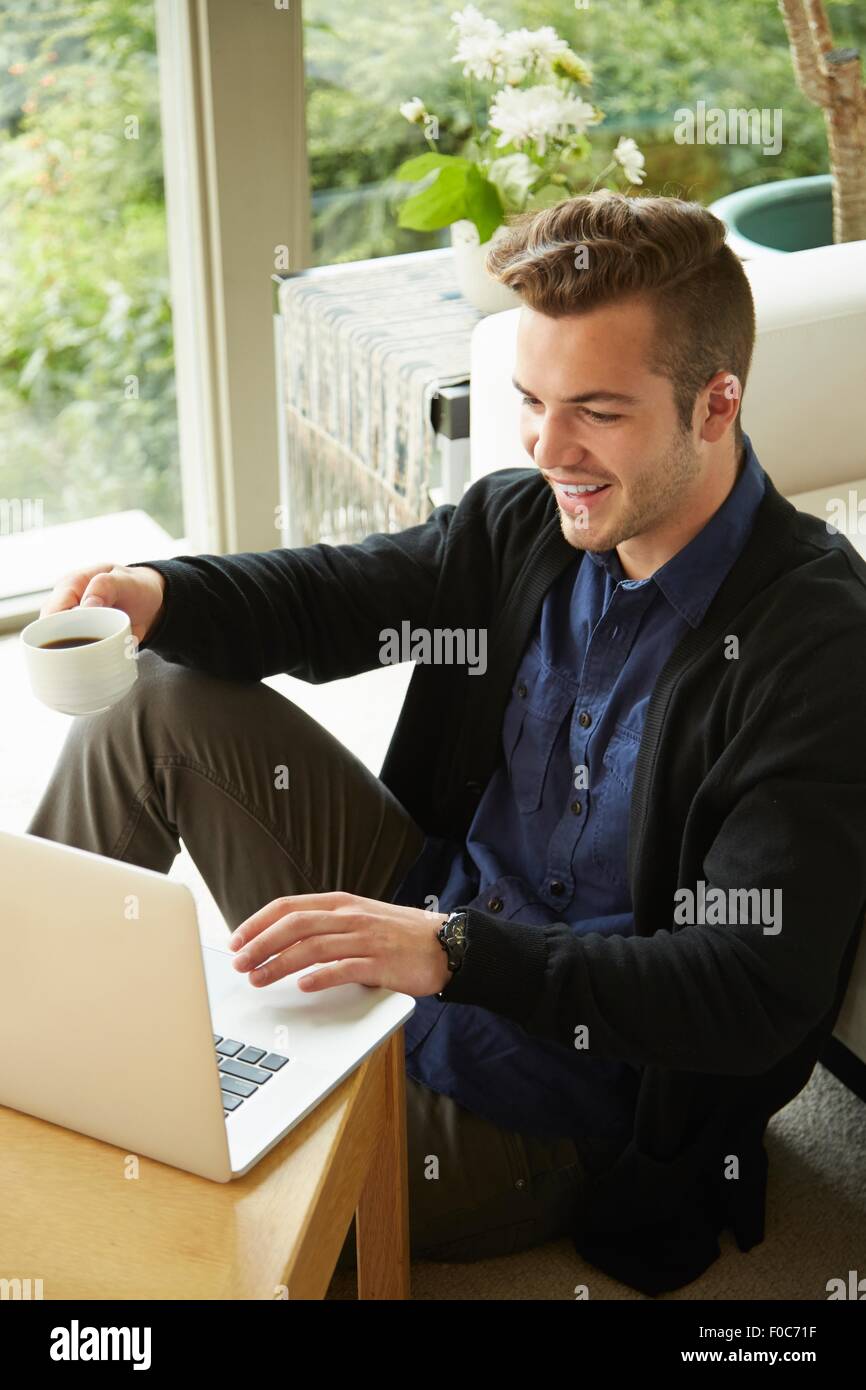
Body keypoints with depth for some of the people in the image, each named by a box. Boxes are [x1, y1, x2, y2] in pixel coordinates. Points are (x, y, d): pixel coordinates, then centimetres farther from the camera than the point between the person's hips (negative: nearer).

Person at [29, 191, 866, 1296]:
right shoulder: (527, 520, -3)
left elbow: (756, 993, -28)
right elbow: (331, 596, 9)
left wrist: (458, 952, -36)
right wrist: (153, 592, -12)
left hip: (550, 1107, -7)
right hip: (429, 926, 7)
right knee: (161, 699, 1)